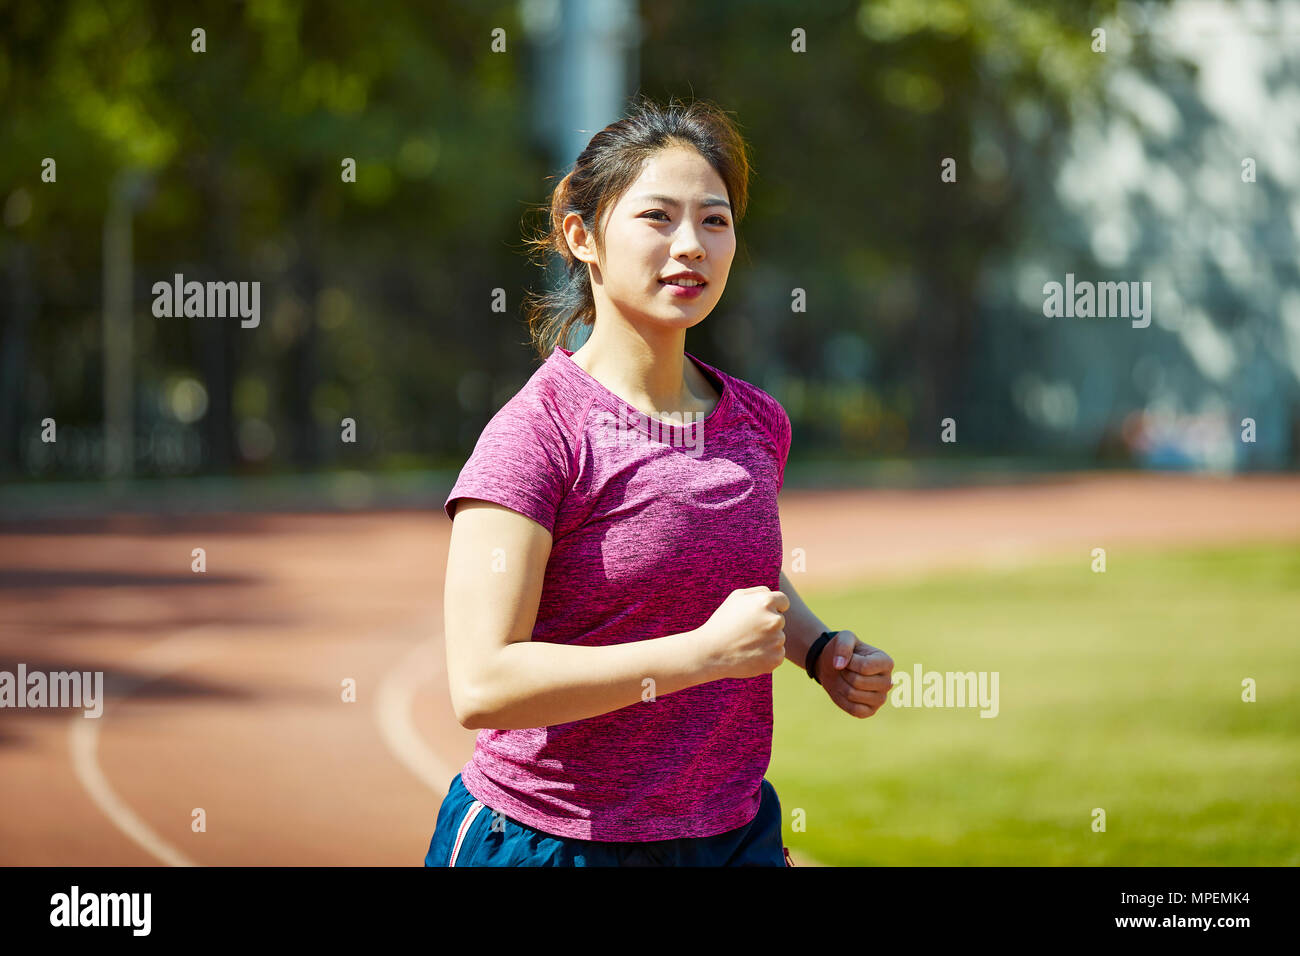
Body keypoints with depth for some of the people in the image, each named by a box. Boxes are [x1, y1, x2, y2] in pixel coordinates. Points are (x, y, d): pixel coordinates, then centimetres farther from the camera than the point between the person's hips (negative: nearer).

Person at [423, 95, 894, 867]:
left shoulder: (757, 425, 4)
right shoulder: (538, 434, -14)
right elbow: (481, 685, -22)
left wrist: (821, 649, 6)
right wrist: (708, 651, -22)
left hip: (734, 832, 5)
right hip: (553, 837, -5)